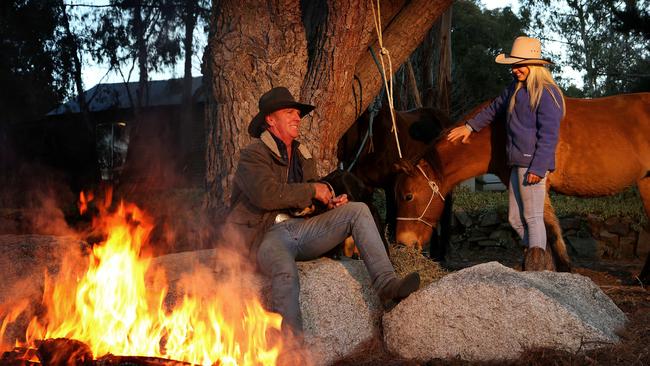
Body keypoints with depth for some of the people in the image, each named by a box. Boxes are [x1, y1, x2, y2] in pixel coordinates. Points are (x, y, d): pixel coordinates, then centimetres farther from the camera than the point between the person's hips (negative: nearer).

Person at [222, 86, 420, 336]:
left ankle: (386, 285, -23)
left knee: (358, 210, -9)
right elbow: (266, 195, -19)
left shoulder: (303, 156, 23)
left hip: (301, 227, 7)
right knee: (286, 271, -40)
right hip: (268, 234, -7)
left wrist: (330, 202, 2)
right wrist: (312, 190, -10)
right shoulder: (253, 155, -2)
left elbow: (314, 199, 27)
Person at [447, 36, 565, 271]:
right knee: (515, 219, 11)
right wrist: (470, 126, 40)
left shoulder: (546, 94, -12)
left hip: (532, 164, -10)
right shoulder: (517, 87, 16)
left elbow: (548, 136, -17)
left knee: (532, 217, -7)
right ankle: (545, 265, 18)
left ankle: (536, 267, -2)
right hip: (518, 163, 10)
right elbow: (496, 107, 33)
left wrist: (538, 168, -22)